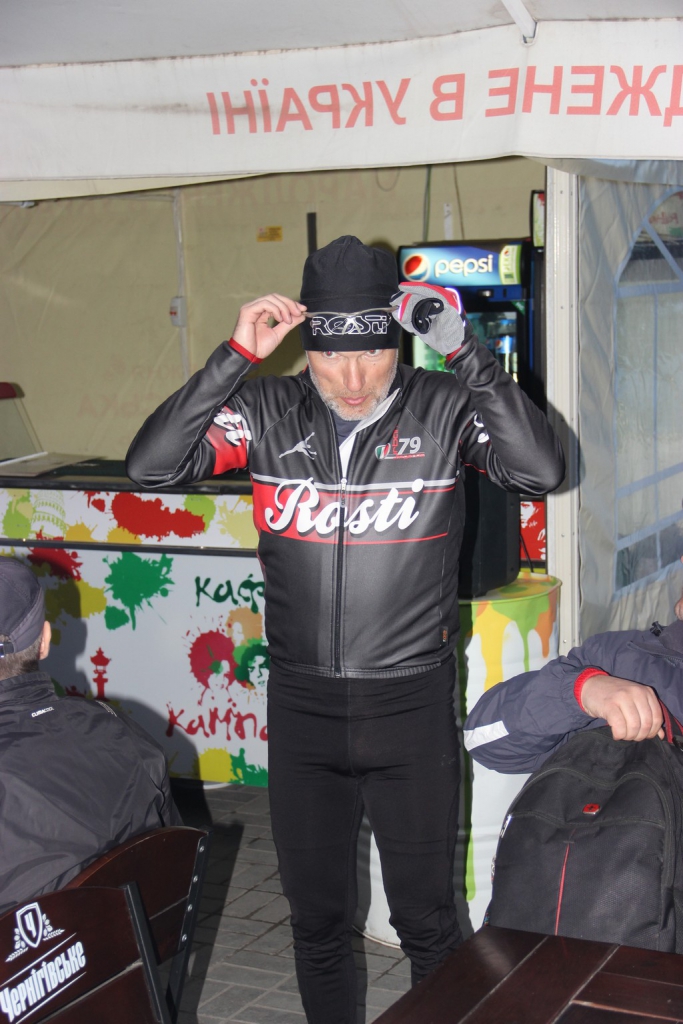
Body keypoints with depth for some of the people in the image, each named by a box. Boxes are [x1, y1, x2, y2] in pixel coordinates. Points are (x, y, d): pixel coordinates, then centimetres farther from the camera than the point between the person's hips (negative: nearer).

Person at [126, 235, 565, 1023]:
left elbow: (540, 471, -25)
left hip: (411, 707, -2)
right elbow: (150, 465, -13)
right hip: (301, 706, 2)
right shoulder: (269, 413, -5)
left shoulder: (444, 409, -10)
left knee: (425, 918, 14)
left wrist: (462, 346, -27)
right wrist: (237, 355, -20)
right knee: (316, 915, 18)